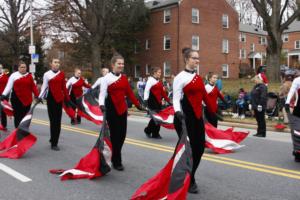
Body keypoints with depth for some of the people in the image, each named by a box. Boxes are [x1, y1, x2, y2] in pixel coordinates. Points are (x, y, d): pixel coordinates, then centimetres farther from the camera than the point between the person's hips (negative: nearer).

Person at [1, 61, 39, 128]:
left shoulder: (29, 76, 7)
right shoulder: (14, 75, 1)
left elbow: (33, 86, 5)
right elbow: (8, 86, -4)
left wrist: (37, 95, -3)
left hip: (27, 99, 2)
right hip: (17, 99, -2)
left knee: (25, 116, 5)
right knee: (17, 116, 2)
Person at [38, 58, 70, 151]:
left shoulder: (62, 74, 7)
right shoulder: (47, 74, 1)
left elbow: (64, 87, 8)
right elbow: (44, 87, 1)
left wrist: (67, 98, 6)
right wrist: (40, 97, -10)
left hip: (59, 99, 2)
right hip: (51, 98, -2)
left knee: (58, 121, 4)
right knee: (53, 120, -1)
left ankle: (54, 139, 19)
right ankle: (54, 143, 7)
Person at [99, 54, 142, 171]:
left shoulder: (124, 78, 10)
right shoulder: (107, 78, -7)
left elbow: (129, 92, 13)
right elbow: (102, 94, -12)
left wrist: (137, 104, 11)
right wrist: (101, 105, -29)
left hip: (122, 109, 6)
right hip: (112, 110, -6)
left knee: (122, 134, 9)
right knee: (115, 135, -2)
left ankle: (114, 157, 29)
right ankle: (117, 162, 8)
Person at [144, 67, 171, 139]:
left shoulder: (159, 82, 17)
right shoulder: (150, 80, -7)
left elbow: (162, 92, 19)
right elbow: (146, 90, -14)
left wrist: (168, 100, 16)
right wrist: (145, 100, -24)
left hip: (158, 102, 8)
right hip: (152, 102, -8)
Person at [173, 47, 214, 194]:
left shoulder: (198, 78, 13)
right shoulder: (180, 77, -10)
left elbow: (204, 96, 19)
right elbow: (176, 98, -16)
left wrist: (213, 112, 22)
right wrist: (178, 112, -34)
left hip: (198, 117, 8)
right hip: (185, 118, -8)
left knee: (200, 148, 10)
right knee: (188, 149, -1)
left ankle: (189, 177, 28)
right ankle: (188, 181, 15)